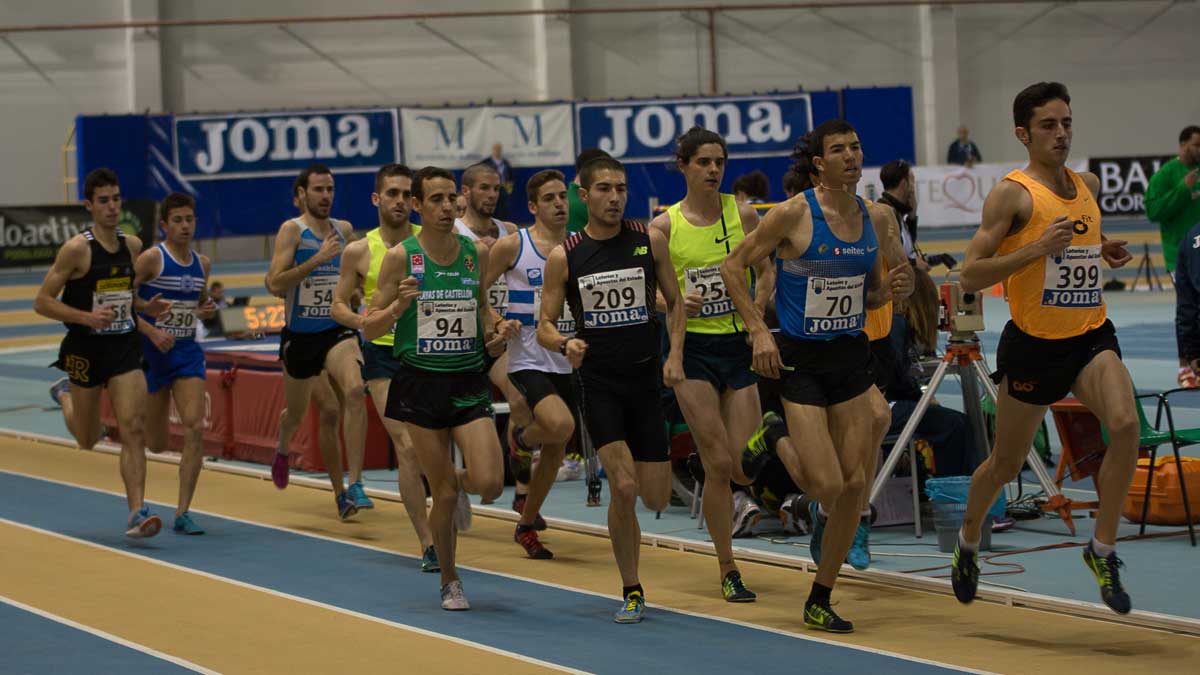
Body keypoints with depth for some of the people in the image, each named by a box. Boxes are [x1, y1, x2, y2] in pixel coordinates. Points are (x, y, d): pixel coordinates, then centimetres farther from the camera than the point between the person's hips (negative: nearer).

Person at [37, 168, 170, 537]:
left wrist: (145, 307, 1)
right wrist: (86, 317, -24)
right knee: (88, 440, 15)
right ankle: (64, 395, 48)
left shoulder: (133, 245, 4)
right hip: (86, 349, -3)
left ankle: (136, 514, -13)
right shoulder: (77, 249, -13)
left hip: (125, 346, 3)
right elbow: (42, 302, -12)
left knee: (133, 430, -12)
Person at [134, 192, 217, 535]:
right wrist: (152, 332, -23)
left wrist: (208, 308, 2)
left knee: (194, 428, -14)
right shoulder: (151, 258, -10)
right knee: (156, 444, 3)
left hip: (187, 353, 4)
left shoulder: (202, 263, 7)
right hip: (152, 353, -4)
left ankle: (183, 513, -10)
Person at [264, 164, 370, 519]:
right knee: (297, 413, 16)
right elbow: (274, 284, -19)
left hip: (338, 331, 2)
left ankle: (354, 486, -28)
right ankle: (282, 449, 55)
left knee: (355, 391, -26)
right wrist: (317, 260, -26)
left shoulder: (345, 230, 6)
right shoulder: (292, 230, -8)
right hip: (300, 334, -2)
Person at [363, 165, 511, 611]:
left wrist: (493, 334, 1)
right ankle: (449, 581, 23)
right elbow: (369, 328, -2)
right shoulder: (401, 257, -6)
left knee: (489, 484, -14)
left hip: (469, 382, 2)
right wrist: (399, 305, -21)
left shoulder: (476, 253, 3)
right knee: (443, 494, 1)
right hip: (421, 382, -2)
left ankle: (460, 484, 24)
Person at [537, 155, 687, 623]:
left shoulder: (649, 241, 2)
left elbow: (674, 303, 11)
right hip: (598, 381, -2)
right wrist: (565, 344, -22)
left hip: (646, 378, 2)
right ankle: (631, 592, -2)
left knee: (657, 499, 3)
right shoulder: (564, 257, -3)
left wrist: (675, 355, -4)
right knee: (624, 488, -17)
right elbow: (544, 326, 1)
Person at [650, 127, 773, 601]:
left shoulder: (743, 215, 2)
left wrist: (754, 312, -6)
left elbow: (766, 272, 10)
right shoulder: (664, 226, -4)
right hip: (692, 349, -2)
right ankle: (728, 571, 7)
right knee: (718, 464, -6)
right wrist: (676, 302, -20)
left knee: (745, 468, -6)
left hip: (739, 346, 2)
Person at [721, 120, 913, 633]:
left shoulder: (873, 220, 4)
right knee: (828, 486, -11)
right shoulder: (794, 215, -13)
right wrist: (759, 331, -14)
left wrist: (893, 290, -6)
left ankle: (820, 601, 16)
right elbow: (732, 267, -6)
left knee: (855, 485, 2)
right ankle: (775, 440, 22)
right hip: (799, 360, -5)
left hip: (851, 357, 5)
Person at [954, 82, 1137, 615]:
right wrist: (1036, 250, -25)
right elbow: (969, 277, -16)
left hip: (1091, 336, 4)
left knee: (1124, 424, -24)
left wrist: (1104, 254, 7)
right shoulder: (1012, 194, -12)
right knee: (1006, 464, 11)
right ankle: (968, 543, 40)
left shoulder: (1088, 185, 8)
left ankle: (1103, 548, -11)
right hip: (1033, 344, -4)